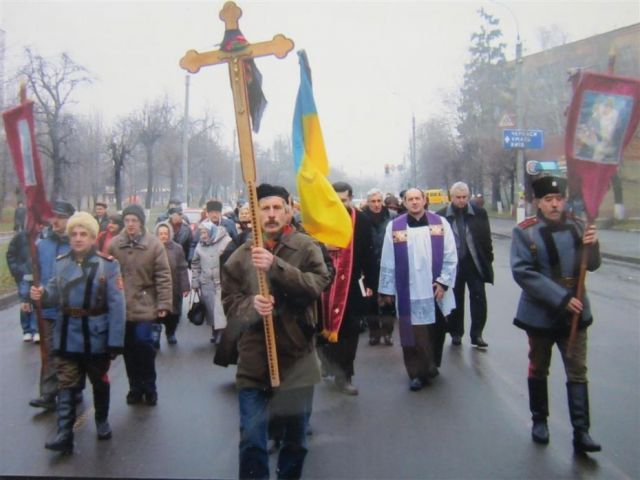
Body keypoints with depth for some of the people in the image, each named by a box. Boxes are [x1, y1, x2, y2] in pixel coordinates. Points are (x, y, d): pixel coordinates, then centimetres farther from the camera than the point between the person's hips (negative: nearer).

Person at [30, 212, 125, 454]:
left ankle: (102, 421, 37)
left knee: (99, 381, 17)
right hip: (67, 334, 2)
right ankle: (64, 434, 5)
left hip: (97, 335, -2)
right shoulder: (61, 262, -1)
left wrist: (115, 340, -18)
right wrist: (42, 294, -18)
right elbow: (56, 293, 7)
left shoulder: (108, 264, -13)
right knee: (66, 384, 1)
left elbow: (116, 304, -14)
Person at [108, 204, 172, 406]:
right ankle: (135, 387, 27)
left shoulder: (154, 244, -7)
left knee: (143, 344, -8)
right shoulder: (114, 244, 0)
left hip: (144, 305, -3)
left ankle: (148, 387, 12)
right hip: (120, 306, 3)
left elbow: (163, 276, -7)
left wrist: (164, 303, -11)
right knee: (129, 349, 11)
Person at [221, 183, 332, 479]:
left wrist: (276, 265, -29)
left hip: (297, 359, 0)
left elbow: (317, 284, -18)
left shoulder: (306, 247, -2)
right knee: (251, 441, 3)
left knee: (296, 440, 15)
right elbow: (229, 300, 2)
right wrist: (251, 305, -20)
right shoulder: (242, 255, 3)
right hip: (254, 360, 1)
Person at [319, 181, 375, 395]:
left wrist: (369, 282, 2)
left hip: (352, 283, 1)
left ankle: (344, 374, 18)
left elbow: (368, 253, 3)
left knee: (350, 329, 6)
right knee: (326, 324, 1)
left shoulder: (361, 220, 0)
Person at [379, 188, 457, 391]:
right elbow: (387, 262, 1)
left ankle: (431, 367, 34)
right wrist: (386, 289, 1)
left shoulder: (440, 223, 1)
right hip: (409, 293, -1)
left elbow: (451, 256, 1)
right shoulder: (394, 226, -1)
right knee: (412, 335, 2)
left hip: (435, 291, 2)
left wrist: (444, 282, -6)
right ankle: (417, 373, 14)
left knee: (436, 333, 14)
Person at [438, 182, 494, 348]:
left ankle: (476, 334, 7)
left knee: (479, 297, -2)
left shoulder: (479, 212, 0)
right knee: (455, 300, 10)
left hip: (475, 263, 1)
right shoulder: (441, 215, -5)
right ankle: (456, 333, 22)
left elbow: (486, 237, 4)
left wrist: (488, 259, 1)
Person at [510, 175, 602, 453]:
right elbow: (522, 272, -19)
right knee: (538, 370, 15)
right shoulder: (524, 231, -11)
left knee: (578, 372, 2)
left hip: (574, 313, 2)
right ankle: (539, 420, 31)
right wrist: (561, 298, -23)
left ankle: (581, 431, 7)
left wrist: (592, 245, -18)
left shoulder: (577, 226, 0)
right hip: (540, 313, -2)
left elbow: (591, 265, 5)